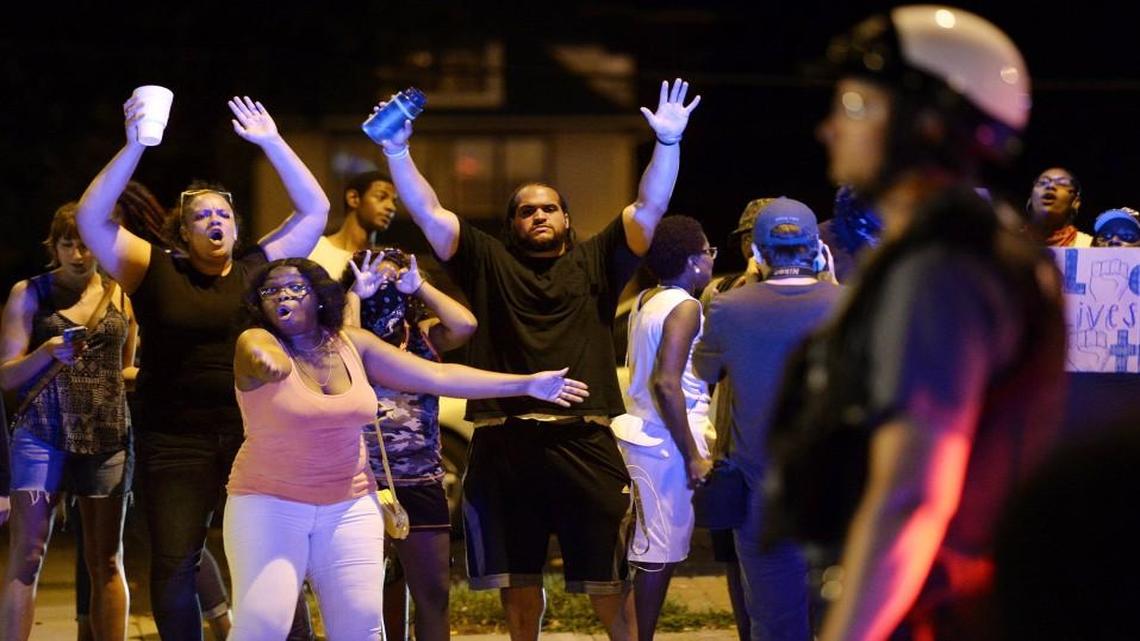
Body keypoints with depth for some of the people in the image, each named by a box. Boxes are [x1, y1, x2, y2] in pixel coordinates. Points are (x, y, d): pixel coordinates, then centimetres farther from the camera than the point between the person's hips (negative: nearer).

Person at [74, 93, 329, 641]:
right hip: (177, 443, -1)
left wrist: (272, 143, 3)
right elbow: (91, 219, -5)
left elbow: (315, 211, 10)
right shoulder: (156, 271, 4)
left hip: (254, 436, 1)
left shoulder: (259, 268, 9)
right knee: (174, 566, -4)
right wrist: (134, 148, -14)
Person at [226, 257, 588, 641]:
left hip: (349, 505, 4)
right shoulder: (258, 343, -11)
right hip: (270, 503, -4)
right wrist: (268, 362, -63)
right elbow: (263, 354, -37)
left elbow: (438, 376, 6)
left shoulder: (353, 344, 3)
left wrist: (527, 384, 4)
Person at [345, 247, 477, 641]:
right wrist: (356, 294, -9)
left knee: (433, 592, 3)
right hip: (366, 483, -2)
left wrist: (420, 286, -3)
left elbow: (465, 325, -10)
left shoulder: (424, 335, 8)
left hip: (421, 483, 2)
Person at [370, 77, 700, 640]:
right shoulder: (489, 263, 12)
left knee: (607, 578, 1)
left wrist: (667, 143, -8)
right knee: (518, 577, 10)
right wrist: (397, 151, -4)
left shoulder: (594, 263, 12)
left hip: (584, 444, -1)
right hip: (505, 444, 1)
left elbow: (649, 208, 4)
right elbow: (429, 214, 6)